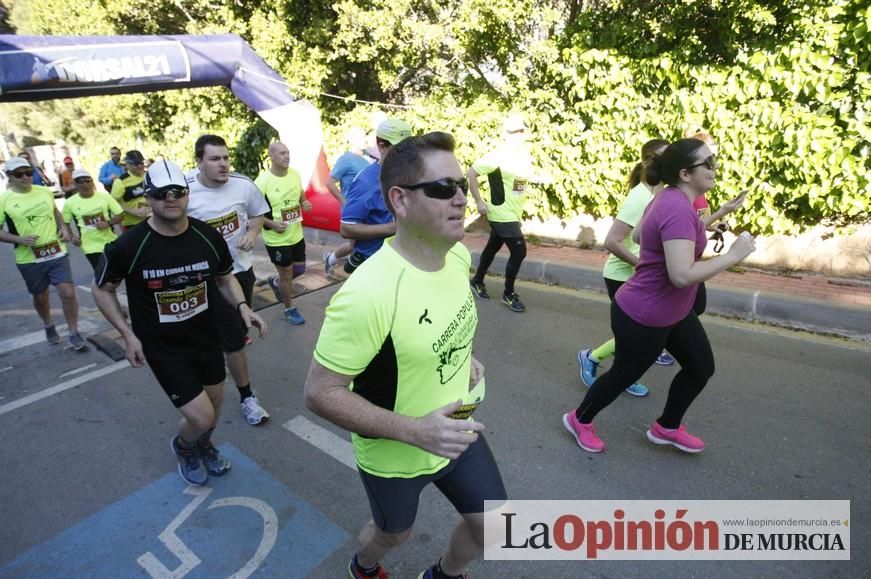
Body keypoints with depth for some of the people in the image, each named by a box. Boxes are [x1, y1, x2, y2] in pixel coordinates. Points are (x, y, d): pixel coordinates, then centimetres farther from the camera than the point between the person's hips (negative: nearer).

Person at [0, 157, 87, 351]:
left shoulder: (45, 192, 2)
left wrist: (64, 228, 4)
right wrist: (19, 239, -20)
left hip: (57, 253, 1)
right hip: (29, 259, -1)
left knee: (68, 293, -5)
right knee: (40, 297, 15)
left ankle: (74, 333, 10)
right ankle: (49, 326, 43)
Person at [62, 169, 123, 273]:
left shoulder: (105, 196, -3)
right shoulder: (70, 203, -3)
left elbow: (120, 214, -1)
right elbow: (64, 223, 8)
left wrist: (108, 223, -18)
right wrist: (72, 237, -7)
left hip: (111, 243, 1)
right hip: (90, 247, -1)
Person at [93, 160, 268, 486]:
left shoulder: (208, 237, -11)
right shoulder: (128, 246, -20)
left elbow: (225, 278, 6)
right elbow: (102, 290, -3)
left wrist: (242, 307, -13)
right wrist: (128, 334, -10)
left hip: (205, 338, 4)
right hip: (161, 346, -4)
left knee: (215, 401, 20)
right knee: (201, 417, -6)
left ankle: (204, 445, 55)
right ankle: (182, 447, 33)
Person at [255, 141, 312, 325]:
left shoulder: (295, 174, -2)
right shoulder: (262, 181, -20)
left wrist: (305, 203, -7)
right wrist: (272, 224, -26)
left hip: (296, 234, 6)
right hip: (276, 239, -6)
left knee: (299, 269, 18)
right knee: (286, 274, 7)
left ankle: (276, 282, 47)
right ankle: (289, 310, 28)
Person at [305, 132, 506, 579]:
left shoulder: (459, 255, -11)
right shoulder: (369, 293, -36)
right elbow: (320, 392, -27)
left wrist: (463, 357, -4)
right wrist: (415, 430, -31)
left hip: (457, 433, 6)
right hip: (394, 454, -5)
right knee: (394, 534, 25)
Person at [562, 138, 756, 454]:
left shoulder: (671, 199, 5)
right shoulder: (678, 210, -29)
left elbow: (640, 233, 21)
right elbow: (682, 275, -36)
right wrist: (733, 255, -26)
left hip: (673, 311, 10)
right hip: (643, 317, -10)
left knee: (702, 367, 18)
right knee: (624, 375, 10)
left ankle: (666, 427, 38)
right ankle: (580, 420, 35)